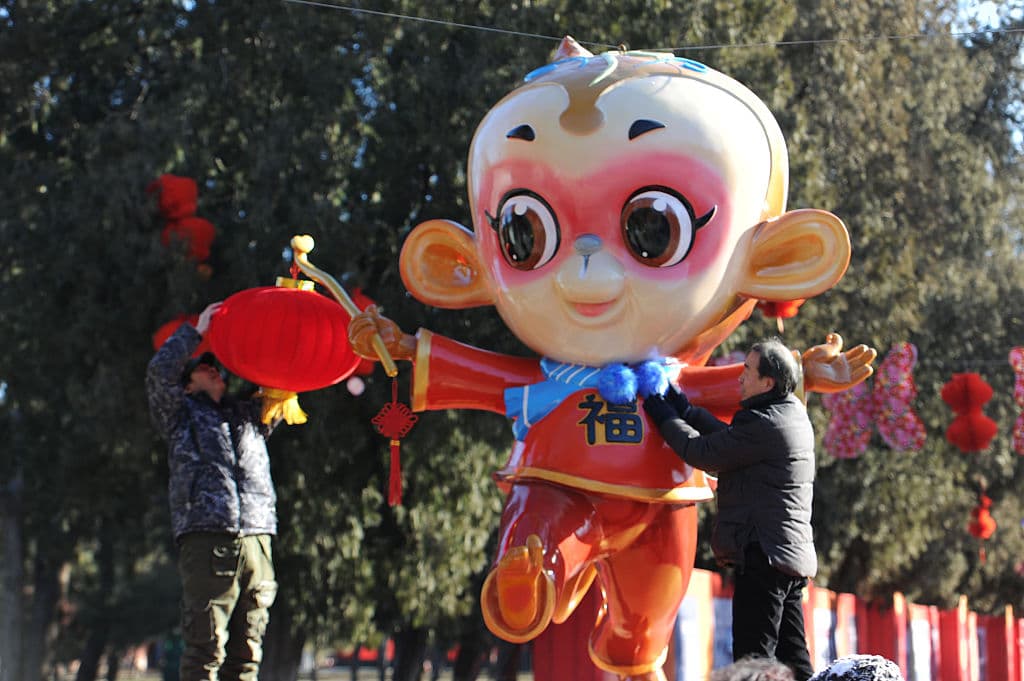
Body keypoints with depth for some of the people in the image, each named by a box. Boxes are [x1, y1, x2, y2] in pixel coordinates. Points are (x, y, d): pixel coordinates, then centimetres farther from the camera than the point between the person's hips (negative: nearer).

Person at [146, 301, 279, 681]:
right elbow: (160, 370, 2)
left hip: (256, 540, 5)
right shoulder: (182, 414, 16)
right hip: (206, 538, -5)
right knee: (206, 647, -11)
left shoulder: (249, 415, 29)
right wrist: (196, 331, 9)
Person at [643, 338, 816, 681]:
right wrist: (684, 409, 17)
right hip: (793, 554, 10)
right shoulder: (791, 414, 14)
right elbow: (730, 438, 18)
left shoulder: (764, 423, -17)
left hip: (765, 553, -10)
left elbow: (705, 454, -11)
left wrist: (664, 417, 3)